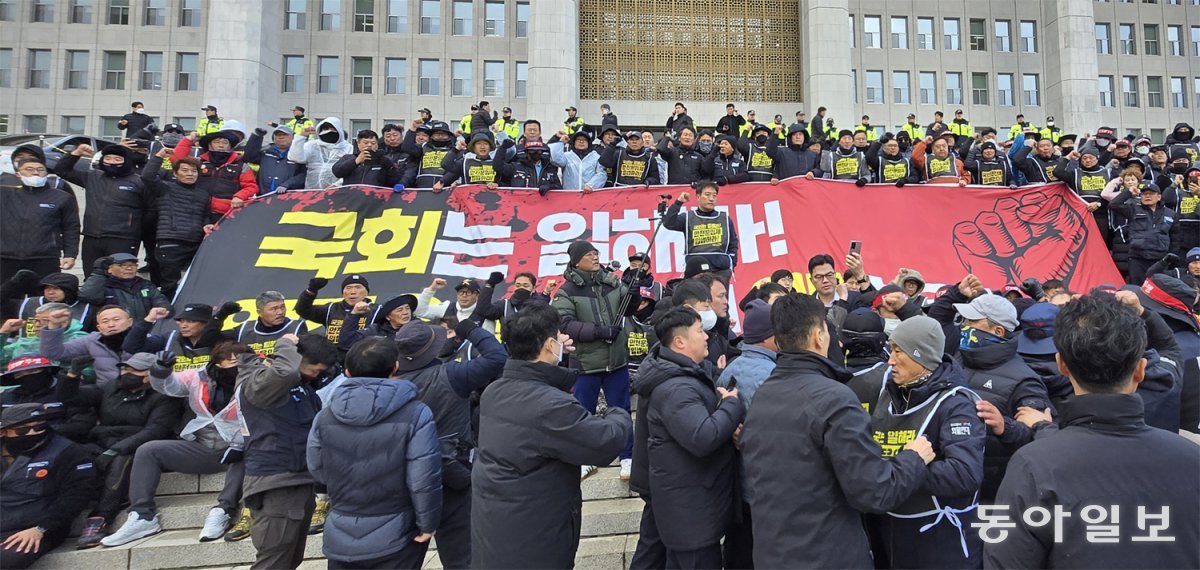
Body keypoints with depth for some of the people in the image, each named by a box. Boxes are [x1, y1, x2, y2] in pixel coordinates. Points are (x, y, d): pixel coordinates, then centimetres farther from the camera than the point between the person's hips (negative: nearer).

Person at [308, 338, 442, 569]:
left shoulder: (325, 416, -5)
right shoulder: (415, 413, -19)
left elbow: (318, 472, 6)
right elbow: (424, 479, -20)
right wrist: (427, 524, -6)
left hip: (341, 539, 3)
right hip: (395, 538, -3)